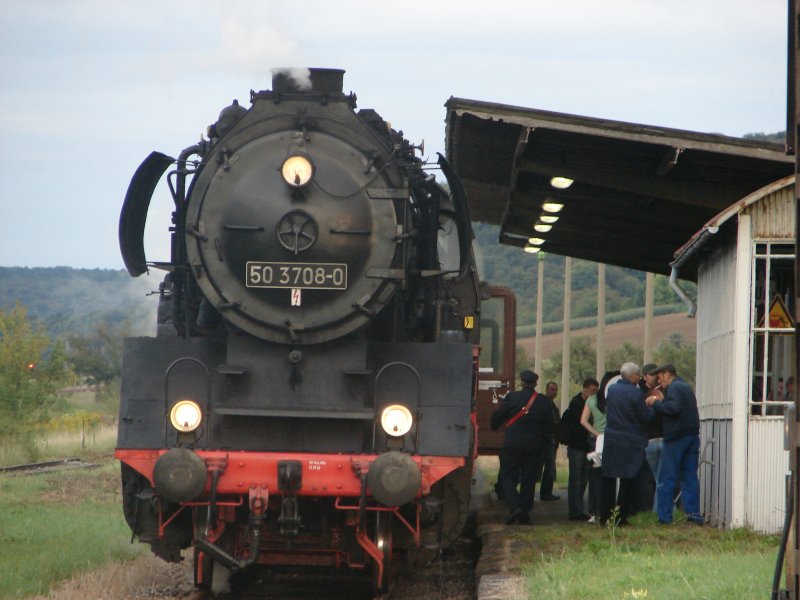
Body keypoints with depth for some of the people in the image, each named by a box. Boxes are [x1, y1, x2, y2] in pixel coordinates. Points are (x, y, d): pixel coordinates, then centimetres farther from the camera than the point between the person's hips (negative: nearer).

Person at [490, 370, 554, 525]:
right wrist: (543, 445, 16)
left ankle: (514, 507, -16)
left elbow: (497, 417, 3)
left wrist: (494, 427, 24)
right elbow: (549, 426, 6)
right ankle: (524, 514, 8)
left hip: (512, 444, -2)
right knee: (528, 480, 9)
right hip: (534, 447, 2)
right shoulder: (544, 401, 1)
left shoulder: (511, 398, -5)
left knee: (508, 476, 4)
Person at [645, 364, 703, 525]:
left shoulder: (674, 387, -9)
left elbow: (674, 407, -24)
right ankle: (694, 513, 3)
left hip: (676, 438, -8)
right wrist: (659, 403, 15)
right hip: (692, 436, 8)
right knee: (690, 477, 8)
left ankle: (664, 516, -4)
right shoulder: (687, 387, 21)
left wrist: (655, 403, -12)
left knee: (667, 478, -3)